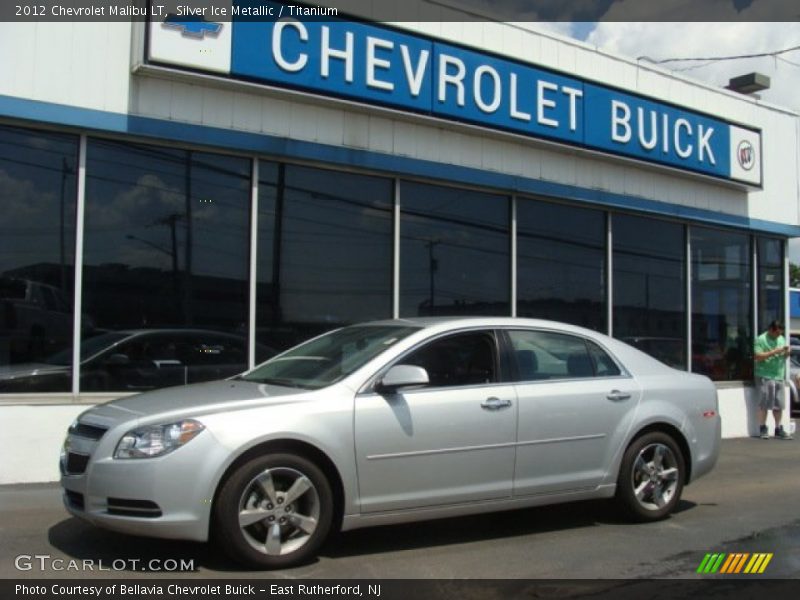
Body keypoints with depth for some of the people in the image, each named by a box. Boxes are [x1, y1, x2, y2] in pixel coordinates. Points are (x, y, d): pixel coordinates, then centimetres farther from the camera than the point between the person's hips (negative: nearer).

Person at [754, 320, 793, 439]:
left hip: (779, 376, 6)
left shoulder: (782, 339, 16)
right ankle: (763, 429, 3)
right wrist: (774, 352, -18)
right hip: (765, 376, -6)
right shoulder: (761, 339, -5)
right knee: (764, 404, -5)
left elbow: (784, 356, 23)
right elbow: (758, 356, -14)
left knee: (779, 405, 4)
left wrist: (786, 353, 0)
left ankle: (778, 430, 11)